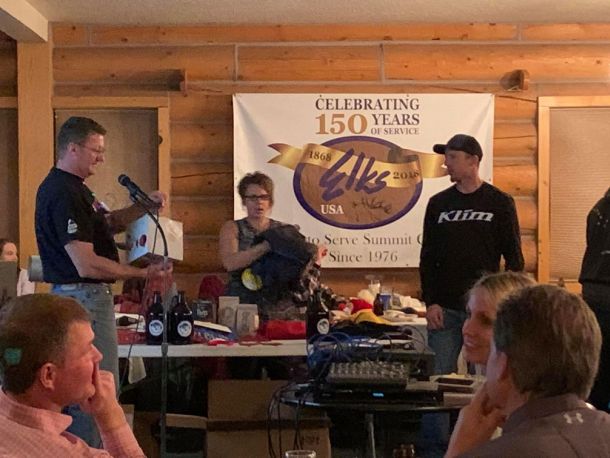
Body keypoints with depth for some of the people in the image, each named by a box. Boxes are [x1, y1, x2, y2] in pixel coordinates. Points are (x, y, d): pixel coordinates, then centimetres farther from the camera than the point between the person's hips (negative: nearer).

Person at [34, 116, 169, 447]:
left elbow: (107, 222, 24)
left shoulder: (71, 187, 13)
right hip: (84, 298, -11)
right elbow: (87, 265, -25)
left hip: (76, 295, 11)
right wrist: (144, 273, -19)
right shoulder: (64, 194, -20)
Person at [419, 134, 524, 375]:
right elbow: (427, 258, 8)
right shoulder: (438, 203, 8)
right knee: (439, 375, 2)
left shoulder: (500, 203, 0)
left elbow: (514, 258, 1)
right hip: (444, 309, 2)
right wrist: (430, 302, -2)